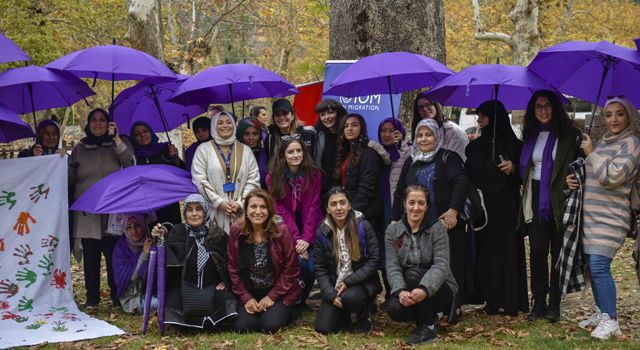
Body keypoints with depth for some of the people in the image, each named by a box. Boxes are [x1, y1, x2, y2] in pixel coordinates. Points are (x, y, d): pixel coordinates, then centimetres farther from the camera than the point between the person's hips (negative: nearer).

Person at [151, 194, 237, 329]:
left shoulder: (218, 235, 0)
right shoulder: (178, 232, -1)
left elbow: (229, 261, 11)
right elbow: (168, 257, -15)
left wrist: (226, 282, 0)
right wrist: (162, 238, -31)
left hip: (212, 288, 1)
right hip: (186, 287, -1)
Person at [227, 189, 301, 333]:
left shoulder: (281, 229, -13)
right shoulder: (237, 230, -6)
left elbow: (290, 268, -9)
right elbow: (233, 268, 0)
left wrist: (272, 296, -11)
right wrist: (246, 298, -7)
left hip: (278, 291, -2)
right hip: (250, 293, 2)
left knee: (270, 326, -22)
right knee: (242, 326, -18)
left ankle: (284, 311, 11)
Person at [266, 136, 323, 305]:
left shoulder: (314, 175, -5)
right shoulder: (273, 178, -5)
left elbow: (313, 207, -8)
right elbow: (281, 210, -9)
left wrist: (306, 239, -16)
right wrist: (296, 239, -17)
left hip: (310, 229, 1)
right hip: (287, 231, -1)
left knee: (312, 268, -14)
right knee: (300, 264, -22)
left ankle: (302, 299, 15)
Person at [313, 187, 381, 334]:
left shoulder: (363, 226, -7)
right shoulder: (322, 232, 0)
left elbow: (374, 260, -9)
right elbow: (320, 268, 2)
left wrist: (348, 282, -17)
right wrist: (331, 295, -12)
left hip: (362, 283, -3)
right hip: (334, 286, 3)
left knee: (349, 298, -36)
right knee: (322, 328, -13)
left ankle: (364, 313, 0)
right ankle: (344, 315, 21)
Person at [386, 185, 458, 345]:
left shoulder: (437, 228, -9)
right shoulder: (392, 230, 0)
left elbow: (441, 265, -20)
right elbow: (392, 266, -9)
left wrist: (425, 289, -38)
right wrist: (401, 291, -30)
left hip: (439, 289, -3)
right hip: (409, 291, 3)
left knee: (413, 273, -31)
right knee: (394, 309, -28)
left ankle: (427, 328, -17)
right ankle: (428, 314, 5)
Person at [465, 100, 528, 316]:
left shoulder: (513, 145, -2)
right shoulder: (475, 147, 14)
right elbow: (468, 176, 16)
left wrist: (513, 169, -21)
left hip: (505, 208, -5)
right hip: (481, 207, 5)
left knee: (506, 249, -4)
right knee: (484, 250, 3)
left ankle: (509, 301, -1)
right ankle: (491, 300, 7)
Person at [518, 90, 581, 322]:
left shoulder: (569, 136, -1)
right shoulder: (530, 137, 13)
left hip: (559, 200, -3)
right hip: (536, 200, 3)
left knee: (558, 252, 2)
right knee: (537, 252, 0)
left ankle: (554, 304, 8)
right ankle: (538, 303, 6)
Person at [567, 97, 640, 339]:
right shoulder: (604, 142, 17)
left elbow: (612, 176, -19)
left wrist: (591, 153, -10)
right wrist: (574, 179, 6)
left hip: (611, 216, -8)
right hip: (591, 214, 8)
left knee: (599, 267, -14)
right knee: (593, 266, 10)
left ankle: (610, 320, -6)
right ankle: (601, 313, 22)